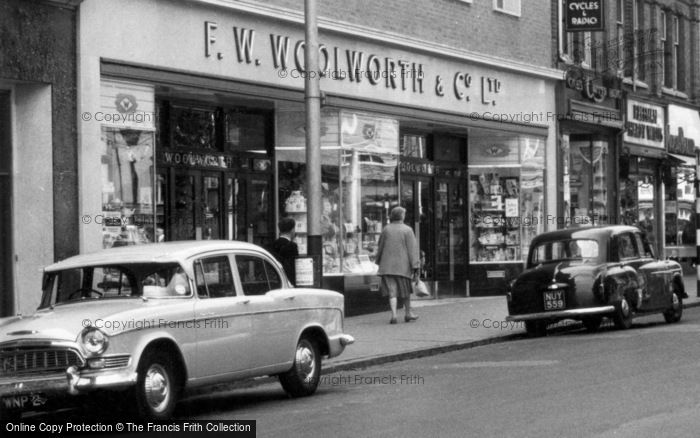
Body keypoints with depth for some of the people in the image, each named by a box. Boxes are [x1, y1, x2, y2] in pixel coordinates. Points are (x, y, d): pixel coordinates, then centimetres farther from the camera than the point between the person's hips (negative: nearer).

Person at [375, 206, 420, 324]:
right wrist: (415, 267, -10)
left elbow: (380, 247, 10)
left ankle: (394, 315, -15)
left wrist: (378, 261, 26)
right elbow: (412, 249, -11)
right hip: (403, 265, -1)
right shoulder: (407, 230, -7)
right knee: (405, 290, 16)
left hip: (388, 265, 1)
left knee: (392, 291, -1)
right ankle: (408, 313, 27)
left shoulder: (386, 229, 0)